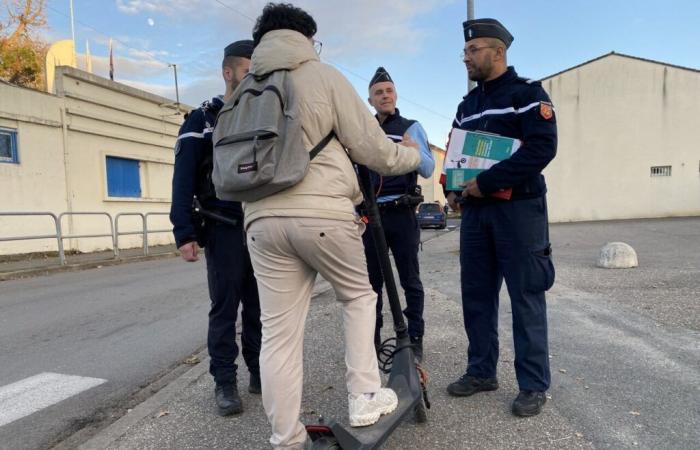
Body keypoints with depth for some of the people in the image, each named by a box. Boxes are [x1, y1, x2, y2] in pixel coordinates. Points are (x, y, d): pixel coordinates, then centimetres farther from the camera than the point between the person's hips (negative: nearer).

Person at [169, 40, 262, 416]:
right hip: (224, 229, -4)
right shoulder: (202, 120, 2)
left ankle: (260, 372, 20)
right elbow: (184, 179, -5)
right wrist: (184, 232, -15)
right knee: (225, 307, 0)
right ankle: (225, 382, 12)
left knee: (259, 306, 7)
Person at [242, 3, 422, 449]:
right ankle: (364, 397, 20)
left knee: (278, 333, 8)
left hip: (263, 217, 4)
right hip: (323, 212, -4)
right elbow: (371, 148, 3)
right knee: (358, 296, 21)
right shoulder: (322, 75, 5)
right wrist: (413, 155, 21)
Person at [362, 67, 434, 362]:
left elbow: (428, 169, -8)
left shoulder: (411, 127, 4)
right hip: (371, 215, 4)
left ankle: (415, 340, 13)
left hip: (402, 215, -3)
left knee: (409, 280, 3)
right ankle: (371, 338, 22)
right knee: (371, 280, 10)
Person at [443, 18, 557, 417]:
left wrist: (485, 182, -20)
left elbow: (542, 148, -17)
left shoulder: (528, 93, -3)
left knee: (525, 297, -1)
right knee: (476, 294, 8)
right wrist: (454, 190, 1)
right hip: (475, 210, 7)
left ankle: (534, 385, 11)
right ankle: (482, 372, 22)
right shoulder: (467, 105, 18)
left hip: (518, 208, -6)